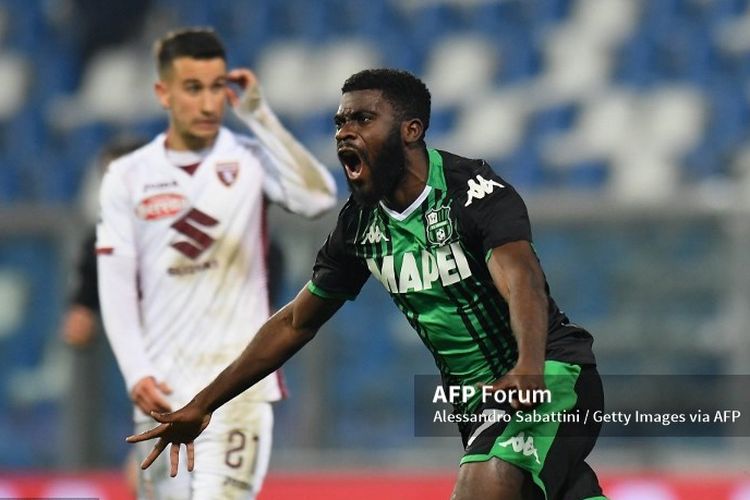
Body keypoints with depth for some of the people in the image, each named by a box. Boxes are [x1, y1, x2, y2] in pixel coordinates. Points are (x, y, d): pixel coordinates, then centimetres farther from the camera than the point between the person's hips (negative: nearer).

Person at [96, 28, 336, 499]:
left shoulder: (250, 160, 1)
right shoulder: (128, 177, 5)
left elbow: (317, 198, -18)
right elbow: (117, 285, 3)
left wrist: (259, 114, -16)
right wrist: (137, 374, -8)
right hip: (162, 388, 3)